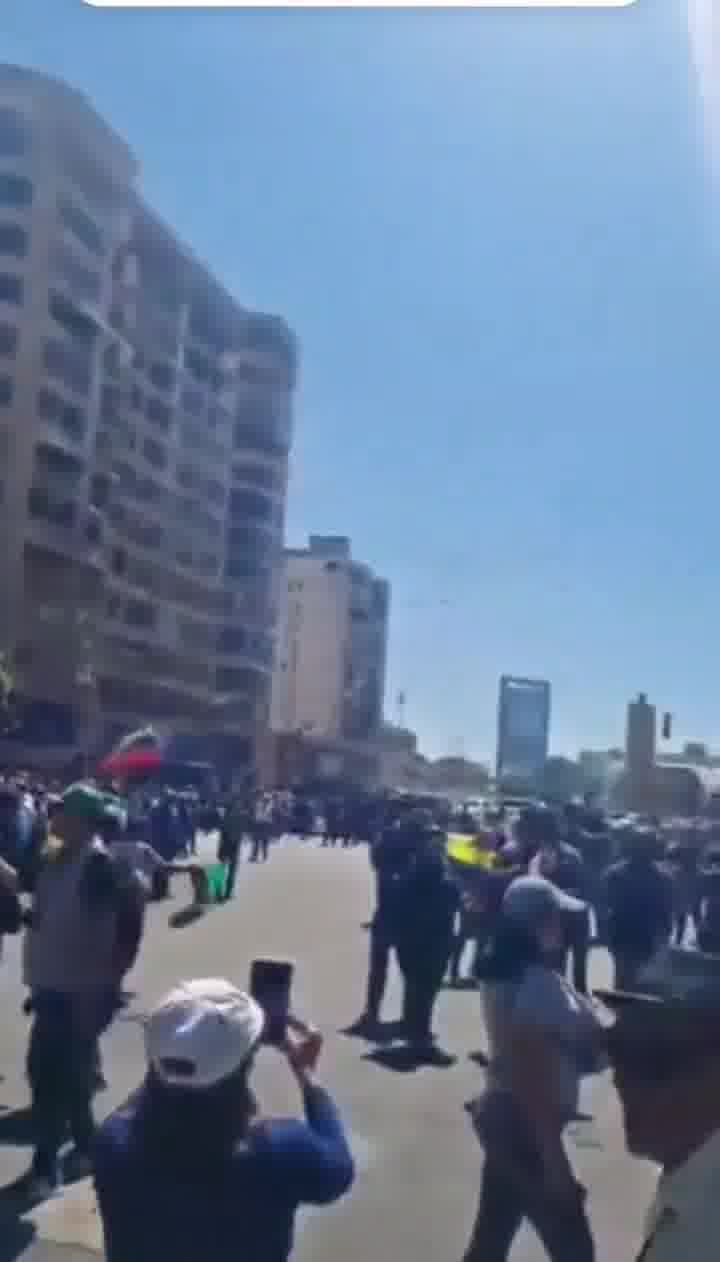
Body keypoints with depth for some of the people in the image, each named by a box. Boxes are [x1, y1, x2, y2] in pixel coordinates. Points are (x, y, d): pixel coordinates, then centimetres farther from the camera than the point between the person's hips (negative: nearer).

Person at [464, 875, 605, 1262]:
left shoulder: (504, 971, 4)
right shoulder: (536, 984, -25)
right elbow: (534, 1081, -25)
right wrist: (555, 1160, -20)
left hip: (501, 1113, 9)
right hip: (528, 1125, -9)